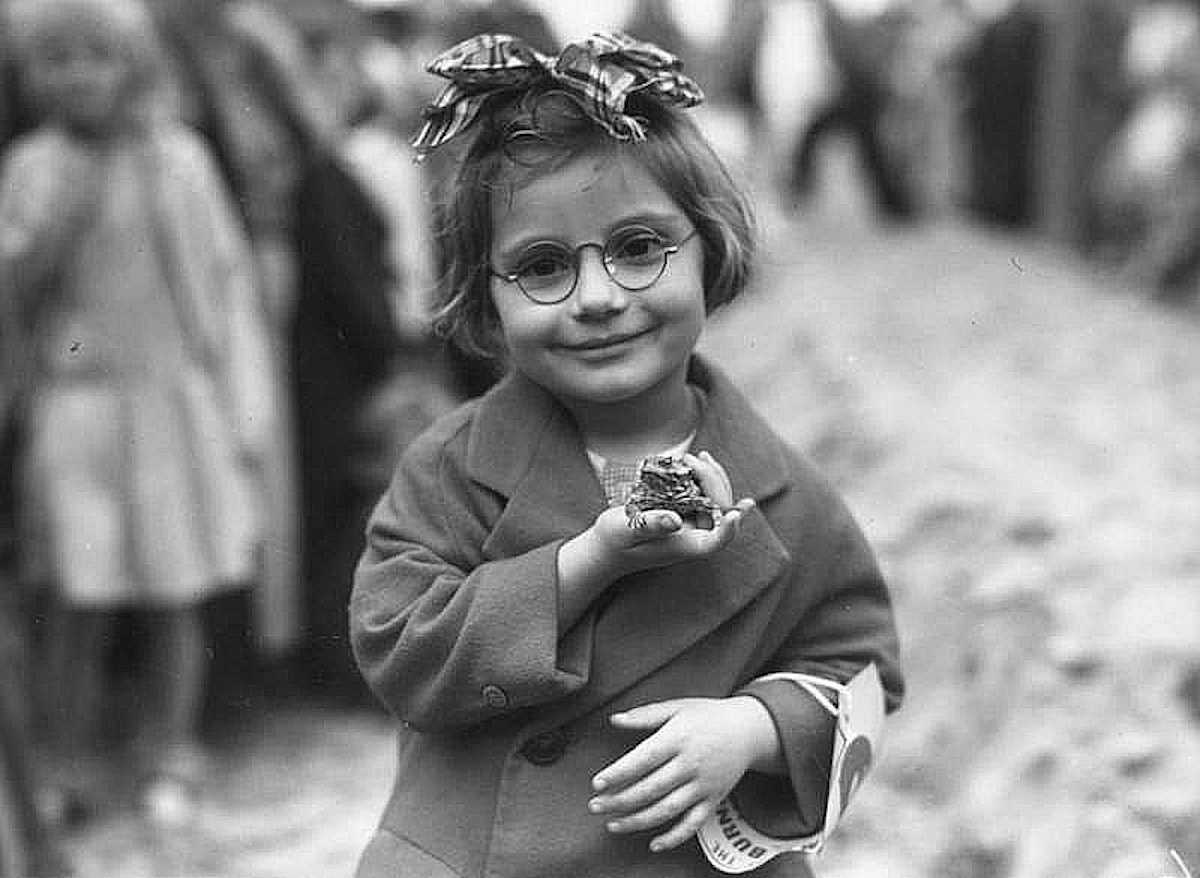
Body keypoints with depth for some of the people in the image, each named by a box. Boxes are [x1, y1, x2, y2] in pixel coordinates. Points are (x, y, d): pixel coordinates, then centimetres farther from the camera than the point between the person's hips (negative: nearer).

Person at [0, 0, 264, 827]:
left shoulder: (180, 157, 2)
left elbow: (229, 277, 6)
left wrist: (239, 399, 4)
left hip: (176, 395, 1)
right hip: (77, 401, 0)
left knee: (178, 595, 5)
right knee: (82, 600, -1)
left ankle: (172, 760, 18)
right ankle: (76, 766, 12)